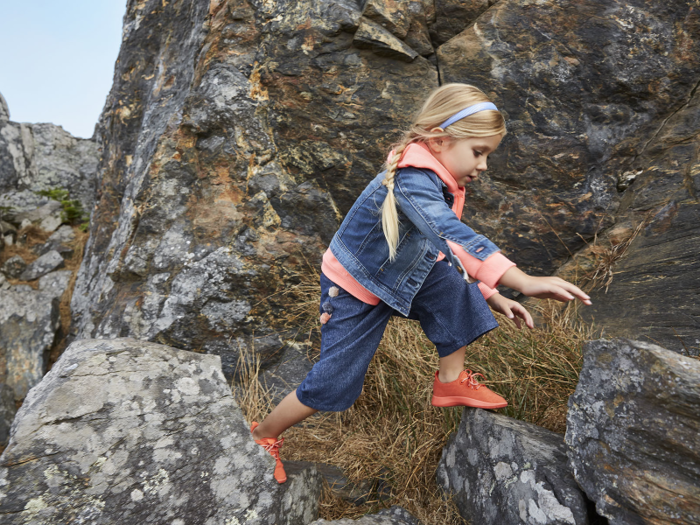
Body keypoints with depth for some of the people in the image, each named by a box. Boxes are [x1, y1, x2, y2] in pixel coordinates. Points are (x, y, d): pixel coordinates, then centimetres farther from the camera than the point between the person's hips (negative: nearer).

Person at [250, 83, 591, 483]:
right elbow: (456, 236, -49)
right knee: (335, 384, -1)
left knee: (452, 280, -14)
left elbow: (453, 248, 8)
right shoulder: (412, 181, -31)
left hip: (395, 279, 8)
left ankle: (451, 379, 4)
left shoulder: (439, 182, -1)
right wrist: (524, 282, -56)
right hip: (352, 292, -8)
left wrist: (491, 295, 2)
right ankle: (263, 437, 24)